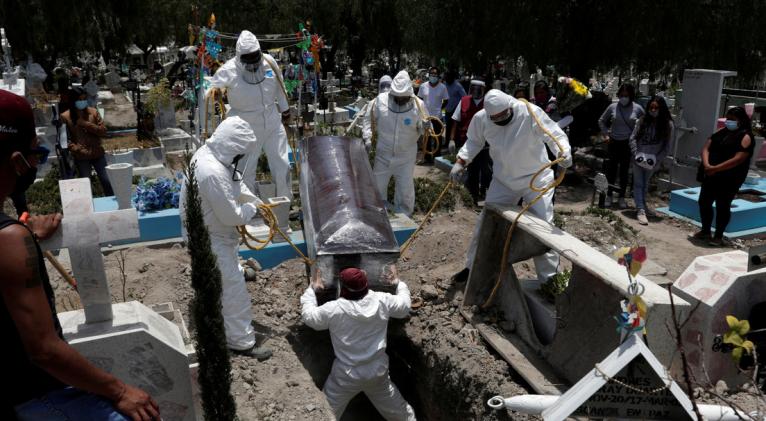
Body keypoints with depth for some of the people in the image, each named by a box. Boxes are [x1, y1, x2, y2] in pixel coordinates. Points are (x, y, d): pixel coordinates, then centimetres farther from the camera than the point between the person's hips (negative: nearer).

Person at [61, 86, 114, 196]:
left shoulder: (93, 112, 3)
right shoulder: (65, 116, -3)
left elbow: (103, 131, -2)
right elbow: (65, 139, -4)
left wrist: (86, 124, -13)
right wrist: (79, 150, -15)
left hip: (98, 154, 2)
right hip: (81, 157, -2)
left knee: (107, 181, 5)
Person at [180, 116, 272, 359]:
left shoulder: (208, 152, -4)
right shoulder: (213, 173, -36)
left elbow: (236, 181, 11)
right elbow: (233, 215, -29)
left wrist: (258, 202, 4)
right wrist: (252, 209, -10)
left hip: (206, 228, 11)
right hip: (209, 238, -11)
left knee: (229, 275, 27)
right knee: (233, 286, -3)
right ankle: (241, 341, 9)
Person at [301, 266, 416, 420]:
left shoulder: (334, 309, -20)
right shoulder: (382, 301, -12)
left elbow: (308, 315, -3)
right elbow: (405, 305, 6)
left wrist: (312, 288, 10)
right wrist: (398, 283, 22)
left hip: (346, 376, -2)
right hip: (378, 372, 3)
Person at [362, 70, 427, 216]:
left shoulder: (418, 105, -14)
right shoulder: (380, 100, -13)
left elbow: (422, 129, -7)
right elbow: (369, 119, 1)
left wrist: (425, 127, -30)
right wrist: (367, 138, -10)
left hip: (406, 157, -1)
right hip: (383, 154, 2)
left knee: (405, 190, 7)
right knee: (377, 186, 16)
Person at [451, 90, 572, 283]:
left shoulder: (531, 113, -25)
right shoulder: (481, 119, -13)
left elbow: (555, 135, -21)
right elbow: (474, 141, 5)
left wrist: (564, 152, -42)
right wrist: (460, 162, -8)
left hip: (536, 178, -3)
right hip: (503, 180, 4)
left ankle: (549, 279, 12)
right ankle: (473, 266, 30)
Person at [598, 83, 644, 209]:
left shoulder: (637, 109, -2)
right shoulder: (613, 107, 1)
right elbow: (601, 121, 14)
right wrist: (605, 135, 4)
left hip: (629, 144, -1)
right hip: (613, 142, 1)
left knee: (624, 171, 6)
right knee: (611, 170, 5)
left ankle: (622, 197, 15)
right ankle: (609, 196, 16)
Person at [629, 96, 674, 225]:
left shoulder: (667, 124, -6)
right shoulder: (643, 120, -4)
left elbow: (667, 146, -5)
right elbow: (633, 138, -2)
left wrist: (657, 160, -12)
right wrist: (636, 153, -12)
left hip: (653, 160, 0)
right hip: (639, 158, 0)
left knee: (645, 183, 16)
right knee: (638, 183, -3)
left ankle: (642, 204, 35)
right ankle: (640, 210, -5)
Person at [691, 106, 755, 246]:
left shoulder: (745, 137, -9)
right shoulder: (721, 132, 11)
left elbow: (738, 159, -19)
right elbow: (706, 148, 4)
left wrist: (715, 169, -22)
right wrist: (706, 165, -15)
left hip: (729, 179, -6)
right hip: (710, 175, 7)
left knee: (722, 207, 1)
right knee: (704, 202, 11)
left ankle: (718, 236, 13)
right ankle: (705, 231, 27)